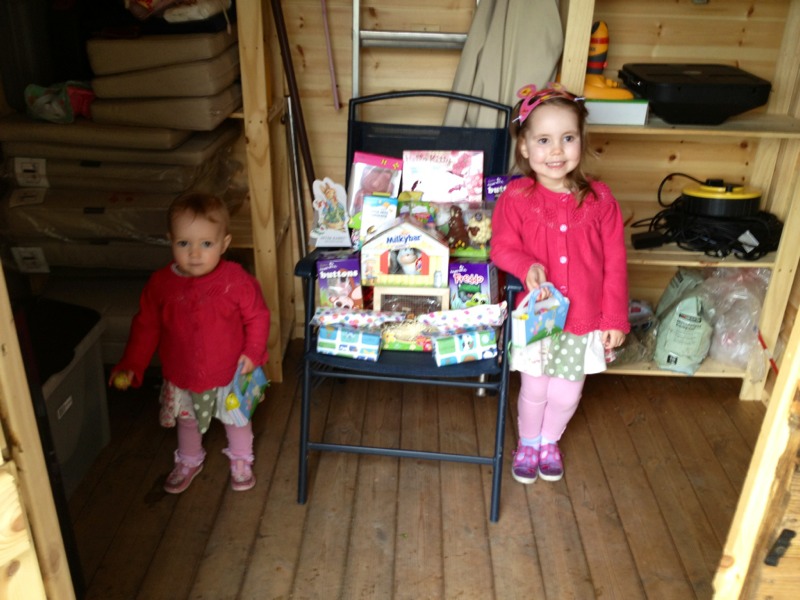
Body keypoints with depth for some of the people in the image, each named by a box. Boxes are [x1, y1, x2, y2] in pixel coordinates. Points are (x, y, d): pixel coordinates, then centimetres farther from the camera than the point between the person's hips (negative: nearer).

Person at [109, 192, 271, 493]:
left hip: (230, 374, -2)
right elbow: (146, 327, -5)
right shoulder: (160, 283, -16)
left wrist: (253, 351, -18)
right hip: (181, 377, 2)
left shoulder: (237, 280, -23)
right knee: (187, 420, 26)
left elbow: (257, 316, -10)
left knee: (236, 418, 21)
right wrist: (130, 366, -7)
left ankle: (240, 461, 49)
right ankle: (189, 461, 54)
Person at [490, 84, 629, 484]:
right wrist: (527, 266, -28)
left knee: (566, 395, 16)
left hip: (584, 320, 2)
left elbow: (615, 262, -3)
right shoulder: (516, 197, -11)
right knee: (534, 391, 15)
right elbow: (502, 246, -6)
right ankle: (528, 443, 45)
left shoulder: (599, 199, -7)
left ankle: (549, 441, 47)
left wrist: (615, 318, -2)